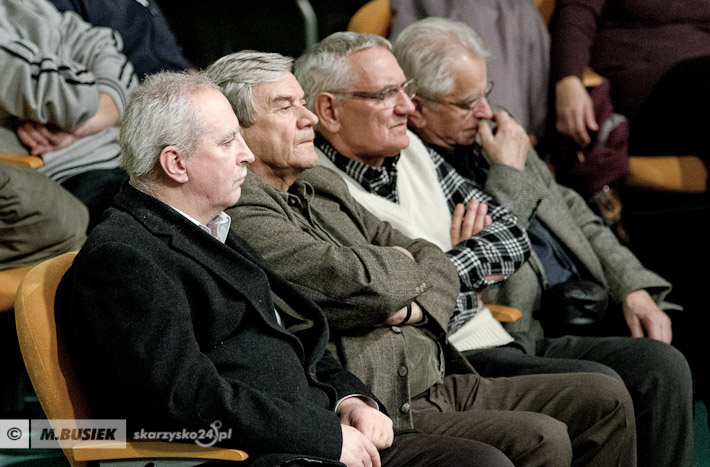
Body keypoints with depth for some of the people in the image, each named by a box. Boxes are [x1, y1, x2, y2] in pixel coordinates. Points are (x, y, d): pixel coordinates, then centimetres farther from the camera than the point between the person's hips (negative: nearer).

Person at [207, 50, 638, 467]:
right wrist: (399, 265, 1)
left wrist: (415, 306, -5)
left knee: (604, 399, 3)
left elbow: (434, 262, 18)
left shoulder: (322, 186, 18)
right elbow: (363, 282, -23)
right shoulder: (239, 213, -13)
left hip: (439, 385, 10)